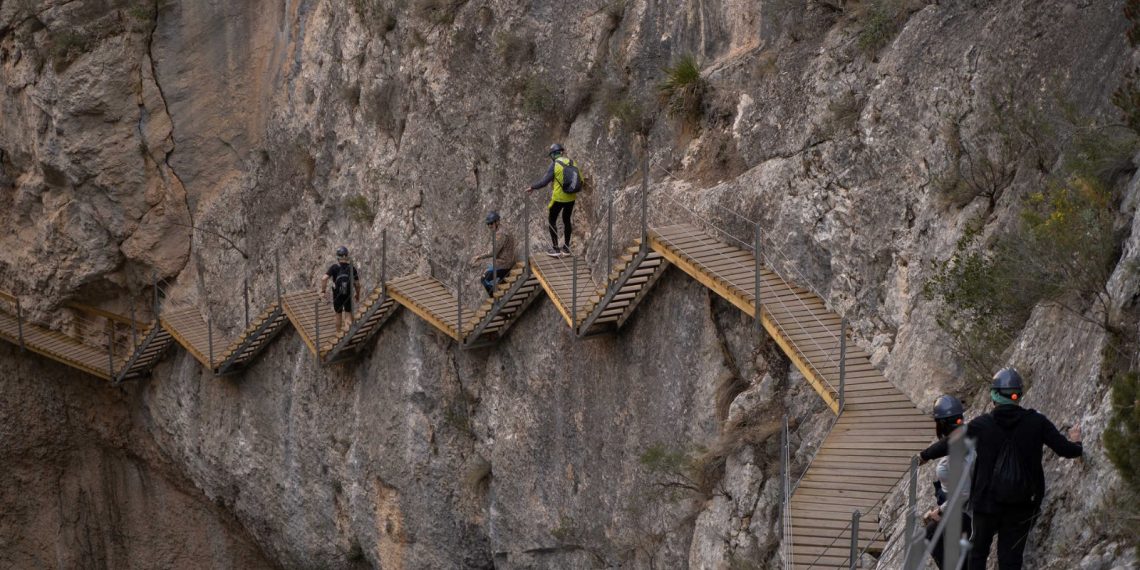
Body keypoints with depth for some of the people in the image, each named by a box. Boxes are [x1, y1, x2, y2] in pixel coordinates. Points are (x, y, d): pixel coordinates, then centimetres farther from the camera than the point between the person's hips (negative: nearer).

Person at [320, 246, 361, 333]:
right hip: (348, 295, 0)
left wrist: (323, 290, -8)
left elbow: (324, 279, -22)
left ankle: (338, 332, 25)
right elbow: (357, 284, -3)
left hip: (337, 295, 0)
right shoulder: (352, 268, -8)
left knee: (339, 315, 15)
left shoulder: (334, 267, -12)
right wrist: (357, 294, 13)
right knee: (349, 313, 15)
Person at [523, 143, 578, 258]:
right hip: (571, 197, 5)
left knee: (552, 221, 10)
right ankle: (566, 248, 24)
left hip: (558, 197, -5)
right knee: (567, 220, 19)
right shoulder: (572, 163, 1)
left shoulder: (554, 164, -14)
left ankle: (555, 249, 7)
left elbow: (544, 181, -14)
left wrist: (532, 187, -1)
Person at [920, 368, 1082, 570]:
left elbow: (949, 444, 7)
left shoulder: (981, 424, -5)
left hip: (986, 502, 0)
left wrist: (924, 456, 25)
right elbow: (1066, 450, -3)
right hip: (1021, 506, 0)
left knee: (978, 553, 16)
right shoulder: (1037, 422, -5)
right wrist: (1076, 443, 22)